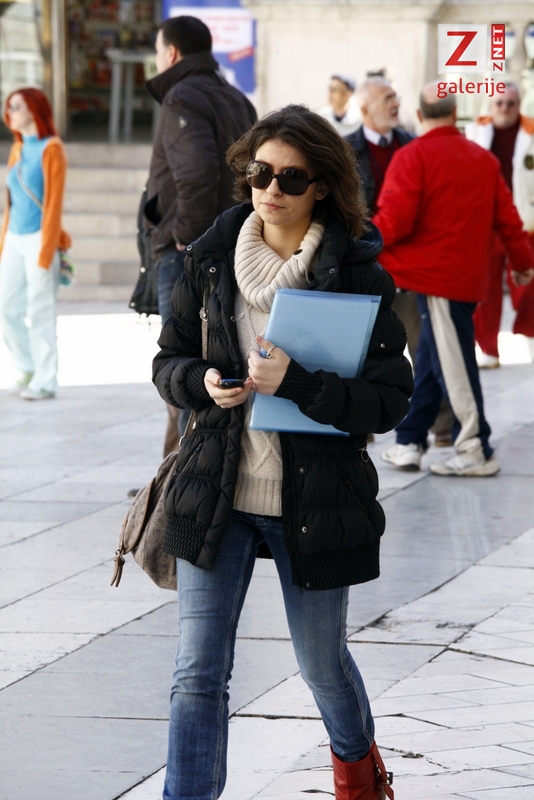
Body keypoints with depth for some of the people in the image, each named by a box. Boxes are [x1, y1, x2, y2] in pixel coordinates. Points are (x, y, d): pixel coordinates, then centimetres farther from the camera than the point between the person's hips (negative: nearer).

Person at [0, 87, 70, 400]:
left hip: (39, 238, -7)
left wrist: (46, 251, -14)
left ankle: (46, 381, 1)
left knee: (40, 311, -5)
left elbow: (54, 201, -11)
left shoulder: (51, 149, -7)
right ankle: (29, 369, 20)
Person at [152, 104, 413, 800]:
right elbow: (169, 359, 10)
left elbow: (391, 399, -12)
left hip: (315, 498, -2)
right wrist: (203, 382, -13)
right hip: (217, 493, 2)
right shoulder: (212, 259, 1)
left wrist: (297, 383, -25)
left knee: (322, 664, 17)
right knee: (199, 673, -5)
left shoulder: (358, 274, -9)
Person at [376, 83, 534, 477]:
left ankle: (476, 451, -1)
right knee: (432, 360, 13)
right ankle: (409, 442, 17)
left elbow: (394, 220, -16)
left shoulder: (413, 157, -10)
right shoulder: (484, 159, 10)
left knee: (453, 363, -3)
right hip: (468, 277, 7)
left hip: (435, 275, -7)